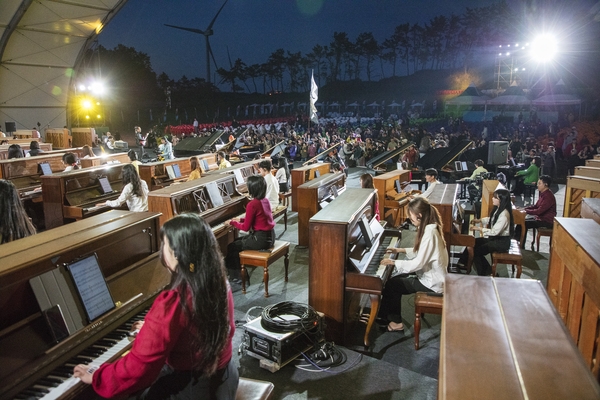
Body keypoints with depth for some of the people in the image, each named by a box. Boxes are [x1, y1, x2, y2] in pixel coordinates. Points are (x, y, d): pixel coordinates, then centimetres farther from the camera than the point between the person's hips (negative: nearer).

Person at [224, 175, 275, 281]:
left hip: (260, 239, -9)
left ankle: (238, 277, 17)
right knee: (237, 241, 23)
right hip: (269, 236, 9)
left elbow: (246, 227, -14)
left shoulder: (252, 204, -20)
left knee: (232, 247, 6)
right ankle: (236, 273, 30)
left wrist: (232, 223, 0)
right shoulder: (265, 200, 5)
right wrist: (241, 220, 17)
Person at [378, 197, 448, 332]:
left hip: (433, 283, -9)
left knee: (391, 285, -6)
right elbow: (421, 252, 17)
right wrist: (401, 250, 12)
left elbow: (418, 263, -27)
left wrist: (393, 262, -18)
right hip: (431, 275, 9)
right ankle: (386, 316, 16)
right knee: (395, 280, 9)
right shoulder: (430, 228, 4)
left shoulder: (429, 233, -26)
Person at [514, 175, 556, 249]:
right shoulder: (543, 194, 8)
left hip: (547, 221, -10)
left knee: (524, 224, -19)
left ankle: (521, 246, -8)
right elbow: (536, 206, 16)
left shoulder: (549, 196, -22)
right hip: (541, 217, 10)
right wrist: (524, 208, 2)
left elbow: (539, 211, -27)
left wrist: (526, 211, -19)